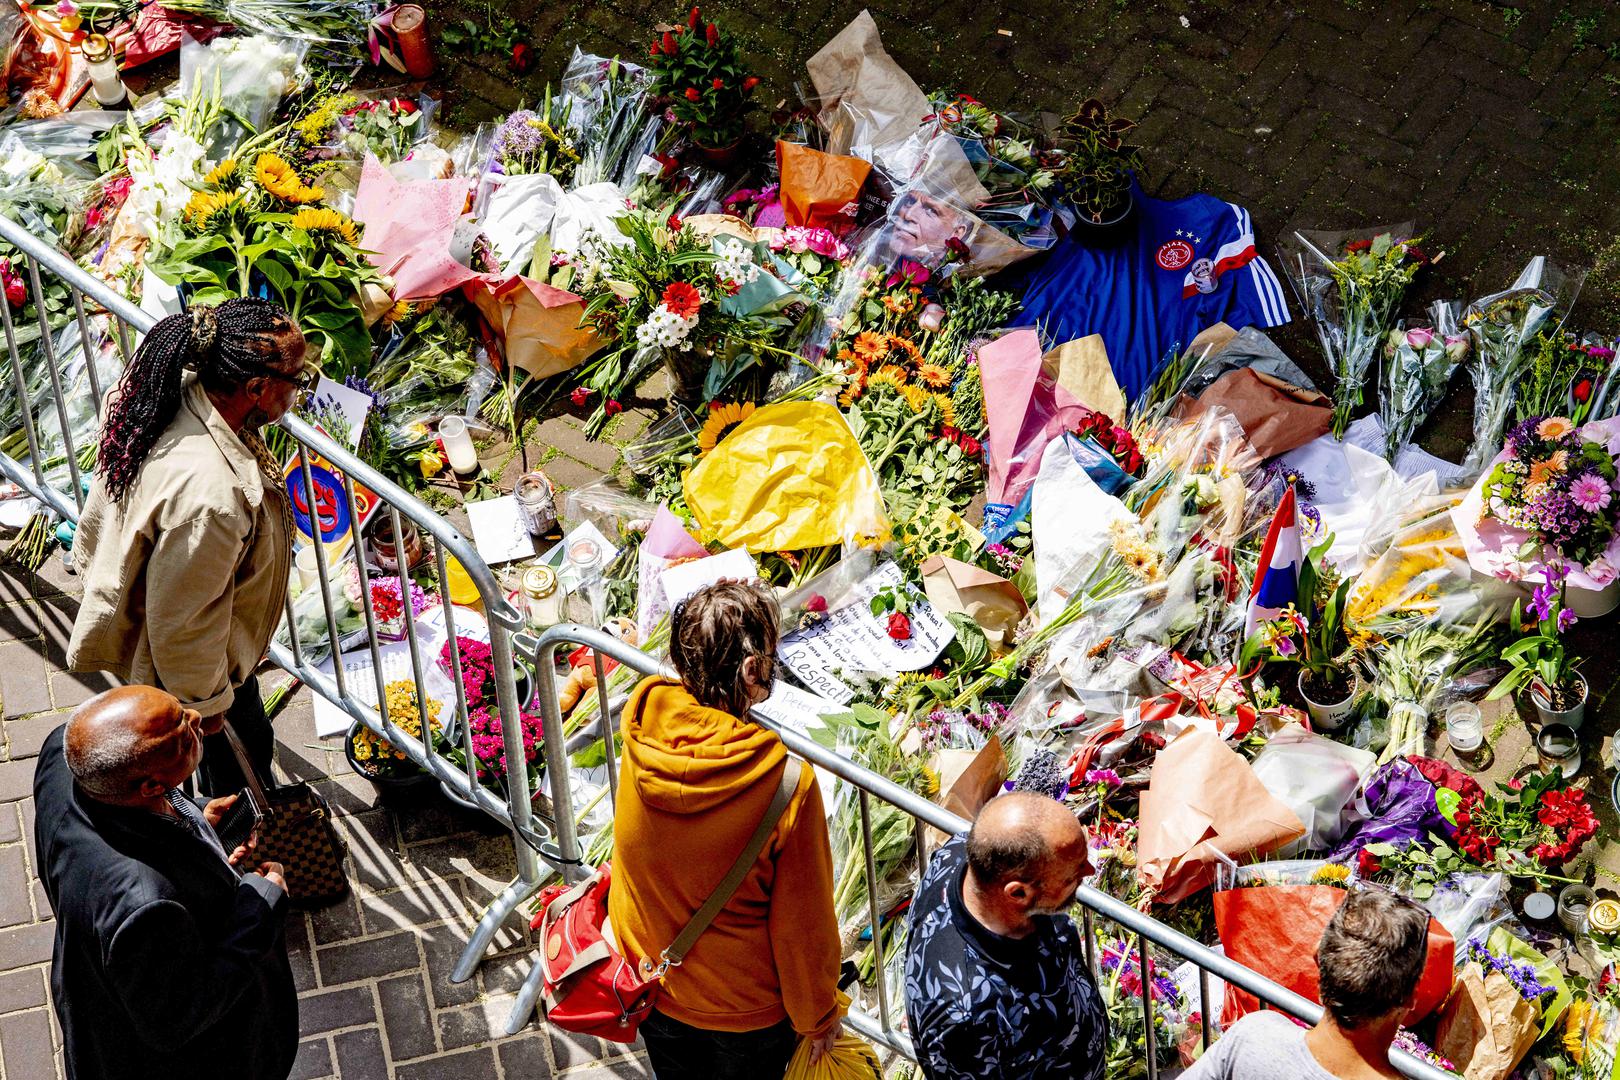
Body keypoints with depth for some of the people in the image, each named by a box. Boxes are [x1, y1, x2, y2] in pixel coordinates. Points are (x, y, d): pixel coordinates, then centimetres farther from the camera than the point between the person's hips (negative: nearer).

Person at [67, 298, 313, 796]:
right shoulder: (208, 493, -47)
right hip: (196, 657, -8)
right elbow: (183, 620, -32)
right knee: (245, 744, 22)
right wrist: (205, 700, -15)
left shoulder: (186, 394, -21)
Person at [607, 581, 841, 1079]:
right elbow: (803, 923, -22)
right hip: (745, 1011, -4)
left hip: (650, 983, 4)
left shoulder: (640, 737, -24)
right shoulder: (787, 785, -36)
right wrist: (817, 1018, -4)